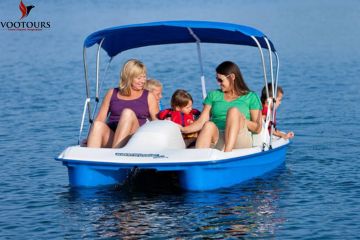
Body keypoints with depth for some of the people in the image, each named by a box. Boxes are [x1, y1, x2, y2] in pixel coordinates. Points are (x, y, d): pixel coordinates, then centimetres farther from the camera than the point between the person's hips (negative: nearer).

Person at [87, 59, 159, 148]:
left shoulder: (149, 97, 19)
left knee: (128, 113, -30)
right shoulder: (112, 93, 22)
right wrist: (89, 139, 0)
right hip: (110, 136, 1)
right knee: (98, 125, -31)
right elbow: (100, 119, 17)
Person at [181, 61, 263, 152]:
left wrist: (242, 122, -10)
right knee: (209, 125, -32)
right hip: (216, 139, 2)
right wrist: (183, 129, -2)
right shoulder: (213, 95, 24)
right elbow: (201, 122, 15)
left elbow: (258, 129, 9)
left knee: (234, 111, -29)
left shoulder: (250, 97, 16)